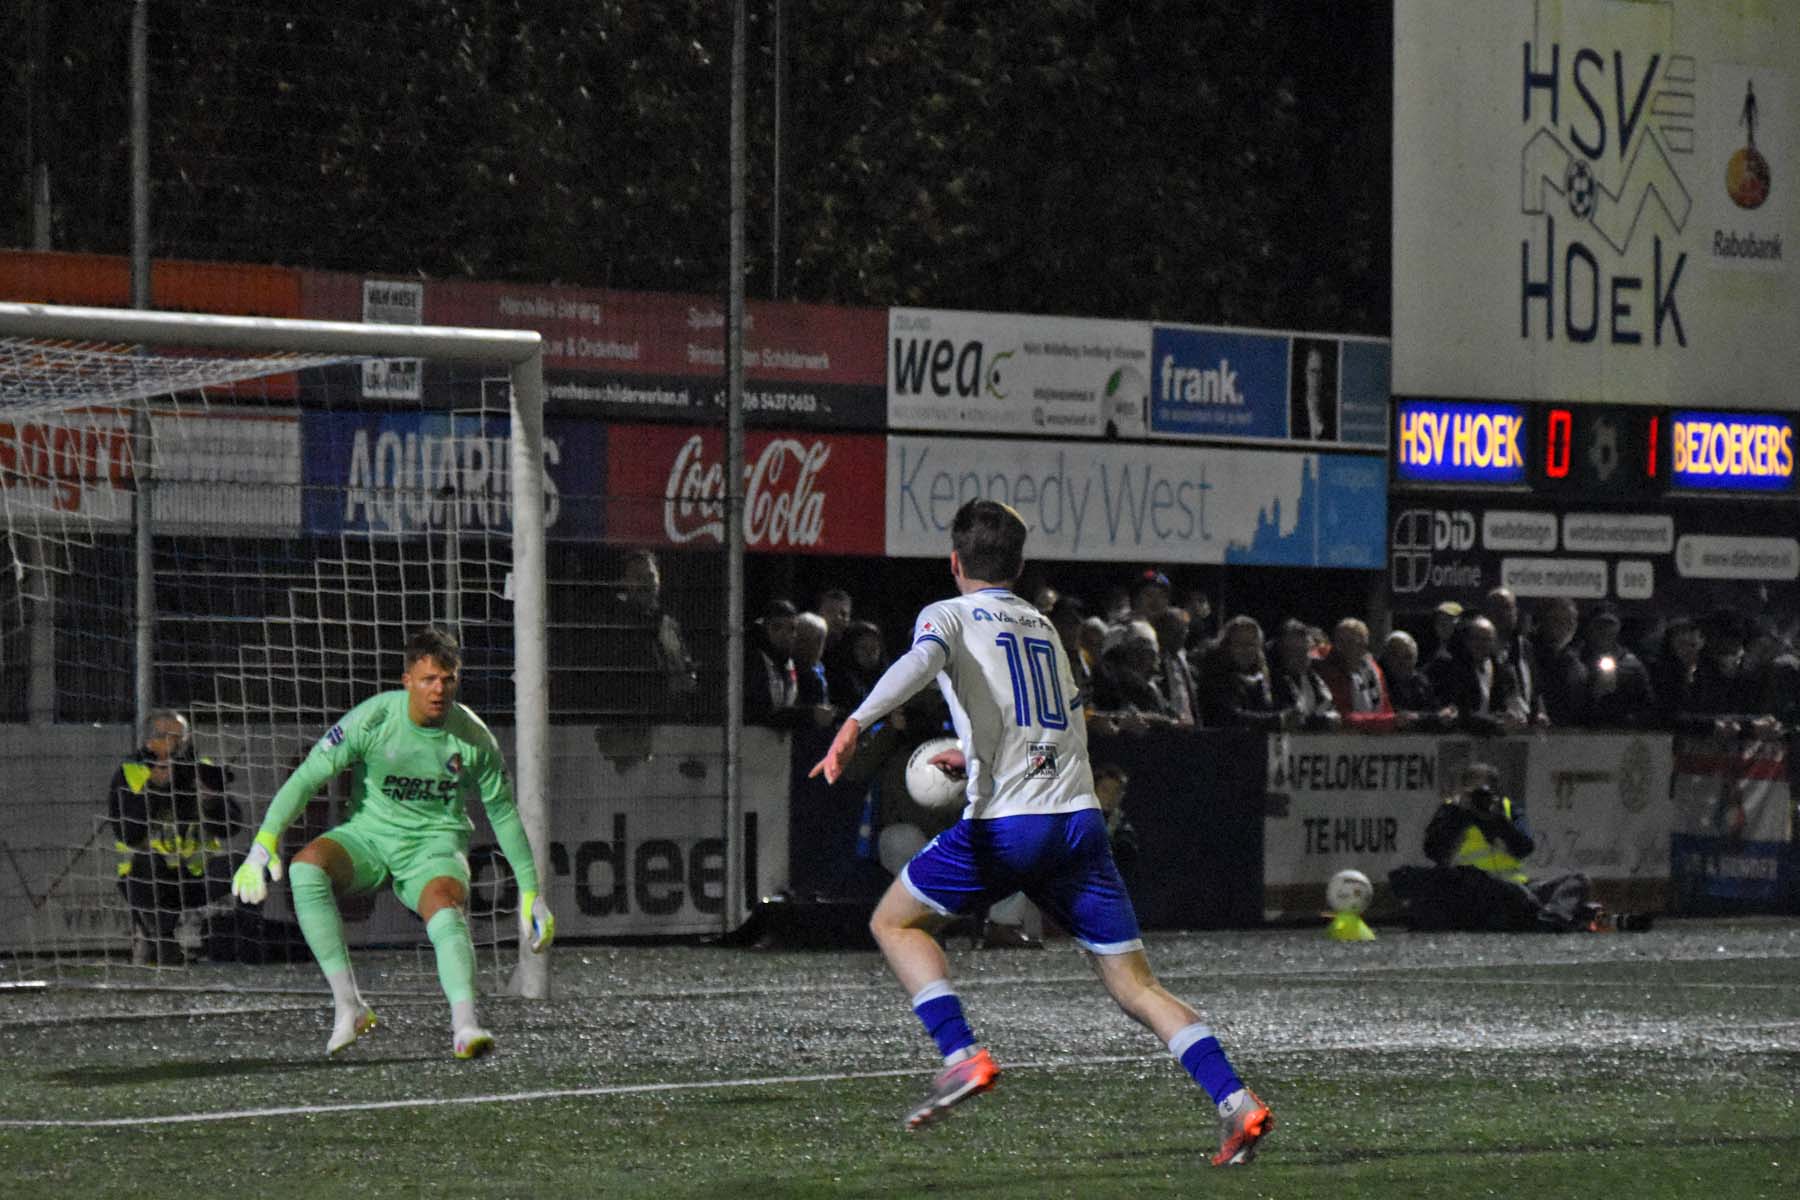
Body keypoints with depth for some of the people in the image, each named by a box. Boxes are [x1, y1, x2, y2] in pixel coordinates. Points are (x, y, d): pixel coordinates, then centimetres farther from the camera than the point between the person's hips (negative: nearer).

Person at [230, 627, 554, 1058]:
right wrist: (264, 843, -23)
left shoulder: (473, 737, -4)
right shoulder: (372, 719, -12)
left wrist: (530, 892, 11)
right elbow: (306, 778, -11)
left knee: (448, 912, -34)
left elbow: (503, 812, 9)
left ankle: (464, 1023, -50)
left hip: (435, 845, 0)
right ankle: (348, 1006, -32)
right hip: (367, 837, 0)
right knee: (305, 868, -31)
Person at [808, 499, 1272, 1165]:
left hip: (1005, 823, -5)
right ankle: (1236, 1101, -14)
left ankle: (962, 1054, -2)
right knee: (1136, 985, 4)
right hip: (1081, 817, 5)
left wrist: (857, 723, -29)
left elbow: (921, 661, -17)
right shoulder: (1044, 626, 25)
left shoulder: (950, 615, 7)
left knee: (894, 922, 17)